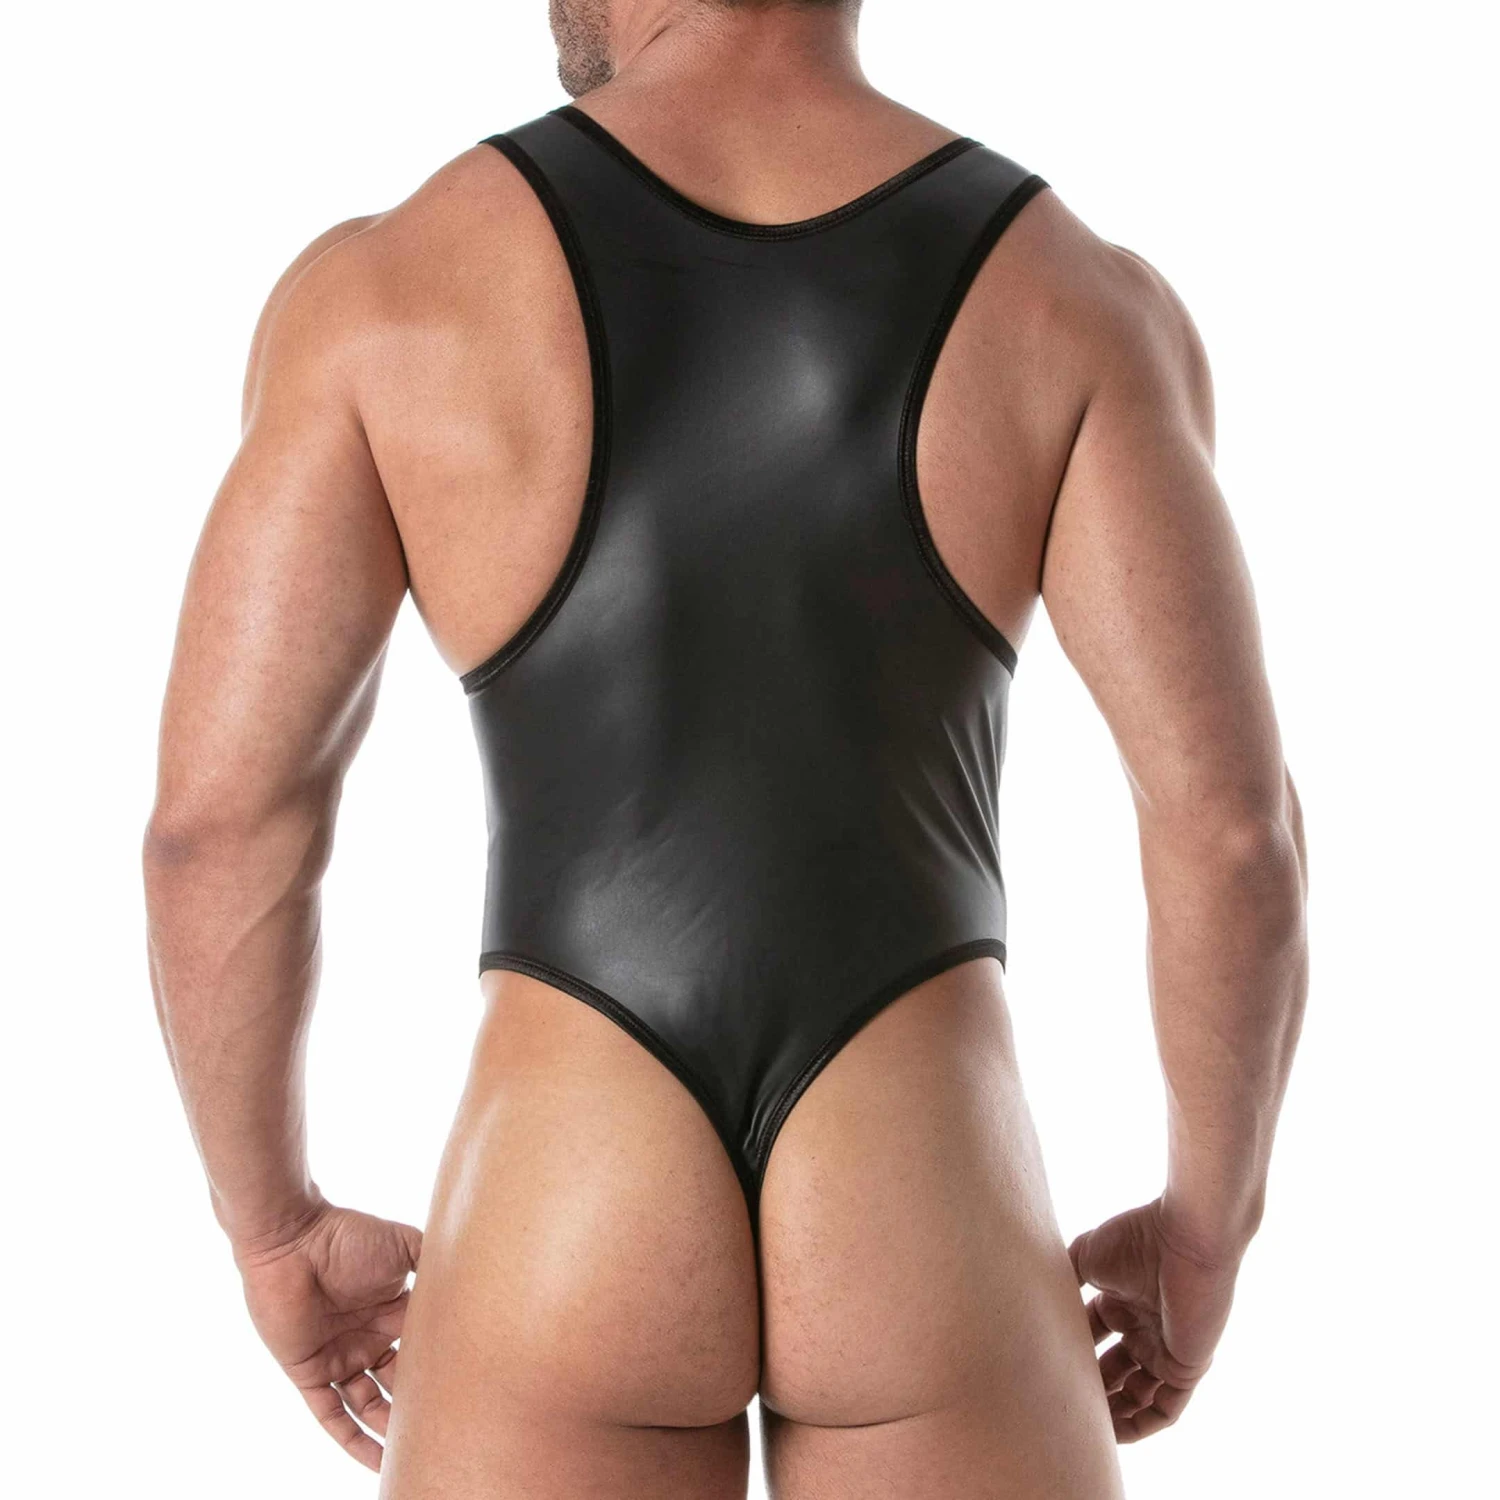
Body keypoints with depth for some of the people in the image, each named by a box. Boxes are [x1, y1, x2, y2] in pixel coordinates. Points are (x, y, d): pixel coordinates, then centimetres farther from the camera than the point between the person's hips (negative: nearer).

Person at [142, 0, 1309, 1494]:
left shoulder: (383, 287, -4)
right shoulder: (1078, 297, -2)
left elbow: (216, 823, -6)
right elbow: (1230, 818, -8)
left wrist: (275, 1238, 11)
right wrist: (1208, 1234, 8)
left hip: (567, 1235, 0)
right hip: (925, 1236, 1)